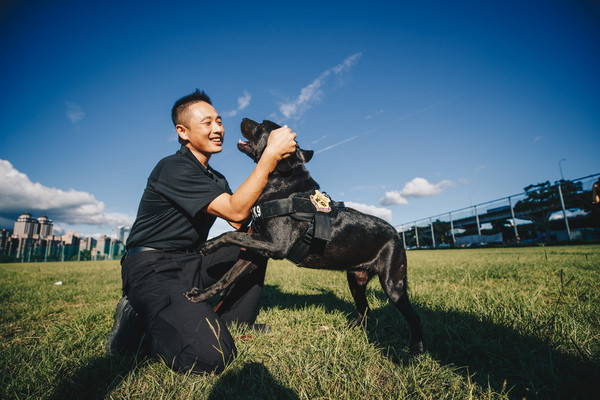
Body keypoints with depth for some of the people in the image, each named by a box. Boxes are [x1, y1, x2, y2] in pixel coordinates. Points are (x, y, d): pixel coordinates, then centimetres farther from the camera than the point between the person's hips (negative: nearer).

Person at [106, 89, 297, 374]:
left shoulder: (216, 179, 14)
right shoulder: (173, 169, -16)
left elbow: (242, 224, 6)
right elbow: (235, 211, -25)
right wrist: (271, 154, -25)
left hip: (191, 263, 10)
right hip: (153, 269, -9)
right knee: (213, 356, -26)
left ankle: (233, 321, 13)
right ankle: (137, 324, -1)